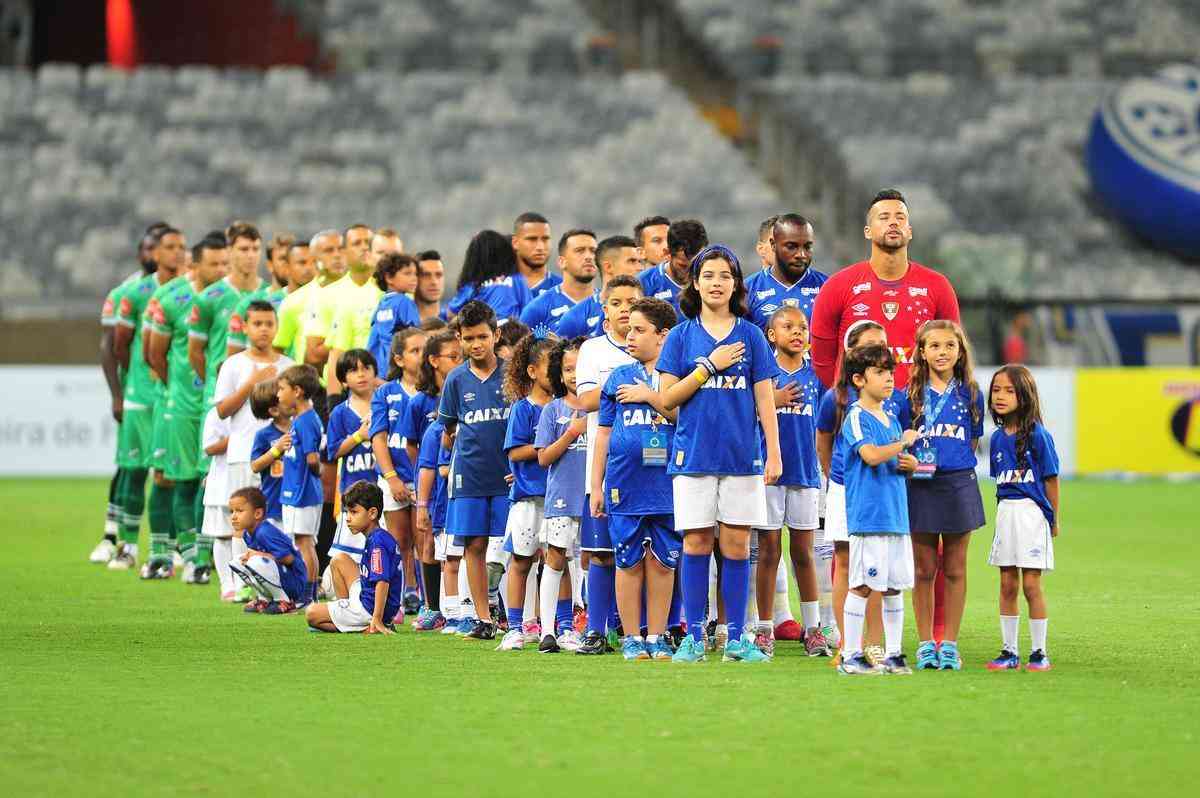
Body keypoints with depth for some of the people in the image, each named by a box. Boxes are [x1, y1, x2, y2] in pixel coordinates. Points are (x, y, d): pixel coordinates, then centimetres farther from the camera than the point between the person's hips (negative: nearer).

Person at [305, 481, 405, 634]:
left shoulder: (377, 541, -22)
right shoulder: (382, 536, 10)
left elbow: (382, 581, -30)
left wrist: (377, 619, -32)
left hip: (370, 608, -11)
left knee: (311, 614, -7)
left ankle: (372, 627, -13)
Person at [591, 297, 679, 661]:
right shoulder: (619, 378, 11)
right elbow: (604, 433, 13)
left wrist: (651, 396, -10)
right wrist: (596, 485, 10)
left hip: (668, 484, -1)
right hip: (625, 484, 1)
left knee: (662, 562, 3)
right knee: (629, 562, 3)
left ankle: (657, 636, 11)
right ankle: (632, 638, 9)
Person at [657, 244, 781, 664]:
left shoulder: (750, 335, 7)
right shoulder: (682, 336, 5)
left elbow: (764, 398, 7)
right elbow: (667, 396, -1)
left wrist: (773, 453, 1)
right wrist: (710, 366, -9)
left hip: (742, 454, 1)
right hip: (694, 452, -1)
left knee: (736, 544, 0)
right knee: (696, 542, 0)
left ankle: (736, 637, 4)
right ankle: (694, 636, 5)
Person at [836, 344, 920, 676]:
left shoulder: (891, 420, 18)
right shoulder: (856, 417, -8)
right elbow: (871, 455, -23)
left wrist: (911, 464, 4)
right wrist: (904, 442, -11)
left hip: (896, 515, 8)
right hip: (868, 515, -8)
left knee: (895, 586, 10)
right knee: (862, 585, -6)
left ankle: (893, 654, 16)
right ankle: (850, 656, -3)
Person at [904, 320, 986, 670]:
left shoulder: (970, 394, 4)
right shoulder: (911, 395, 2)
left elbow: (973, 440, 12)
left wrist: (956, 463, -1)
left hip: (959, 483, 1)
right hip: (920, 485, 0)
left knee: (955, 569, 5)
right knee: (924, 569, 4)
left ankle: (950, 645, 10)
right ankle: (926, 644, 10)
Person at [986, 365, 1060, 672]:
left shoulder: (1037, 434, -9)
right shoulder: (997, 437, 8)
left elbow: (1050, 478, -5)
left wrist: (1054, 519, -3)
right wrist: (1004, 511, 7)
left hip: (1032, 511, -5)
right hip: (1005, 512, 6)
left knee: (1031, 585, -4)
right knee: (1007, 585, 7)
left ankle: (1039, 653, 4)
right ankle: (1009, 652, 13)